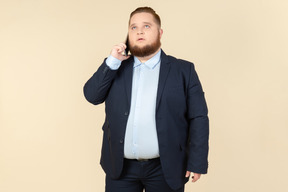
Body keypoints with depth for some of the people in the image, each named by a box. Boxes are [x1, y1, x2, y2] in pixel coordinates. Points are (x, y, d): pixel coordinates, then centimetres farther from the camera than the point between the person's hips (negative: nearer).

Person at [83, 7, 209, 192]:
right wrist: (112, 62, -8)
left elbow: (198, 118, -2)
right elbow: (92, 96, 0)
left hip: (166, 169, -2)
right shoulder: (116, 67, 9)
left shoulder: (183, 70, 0)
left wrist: (197, 162, -8)